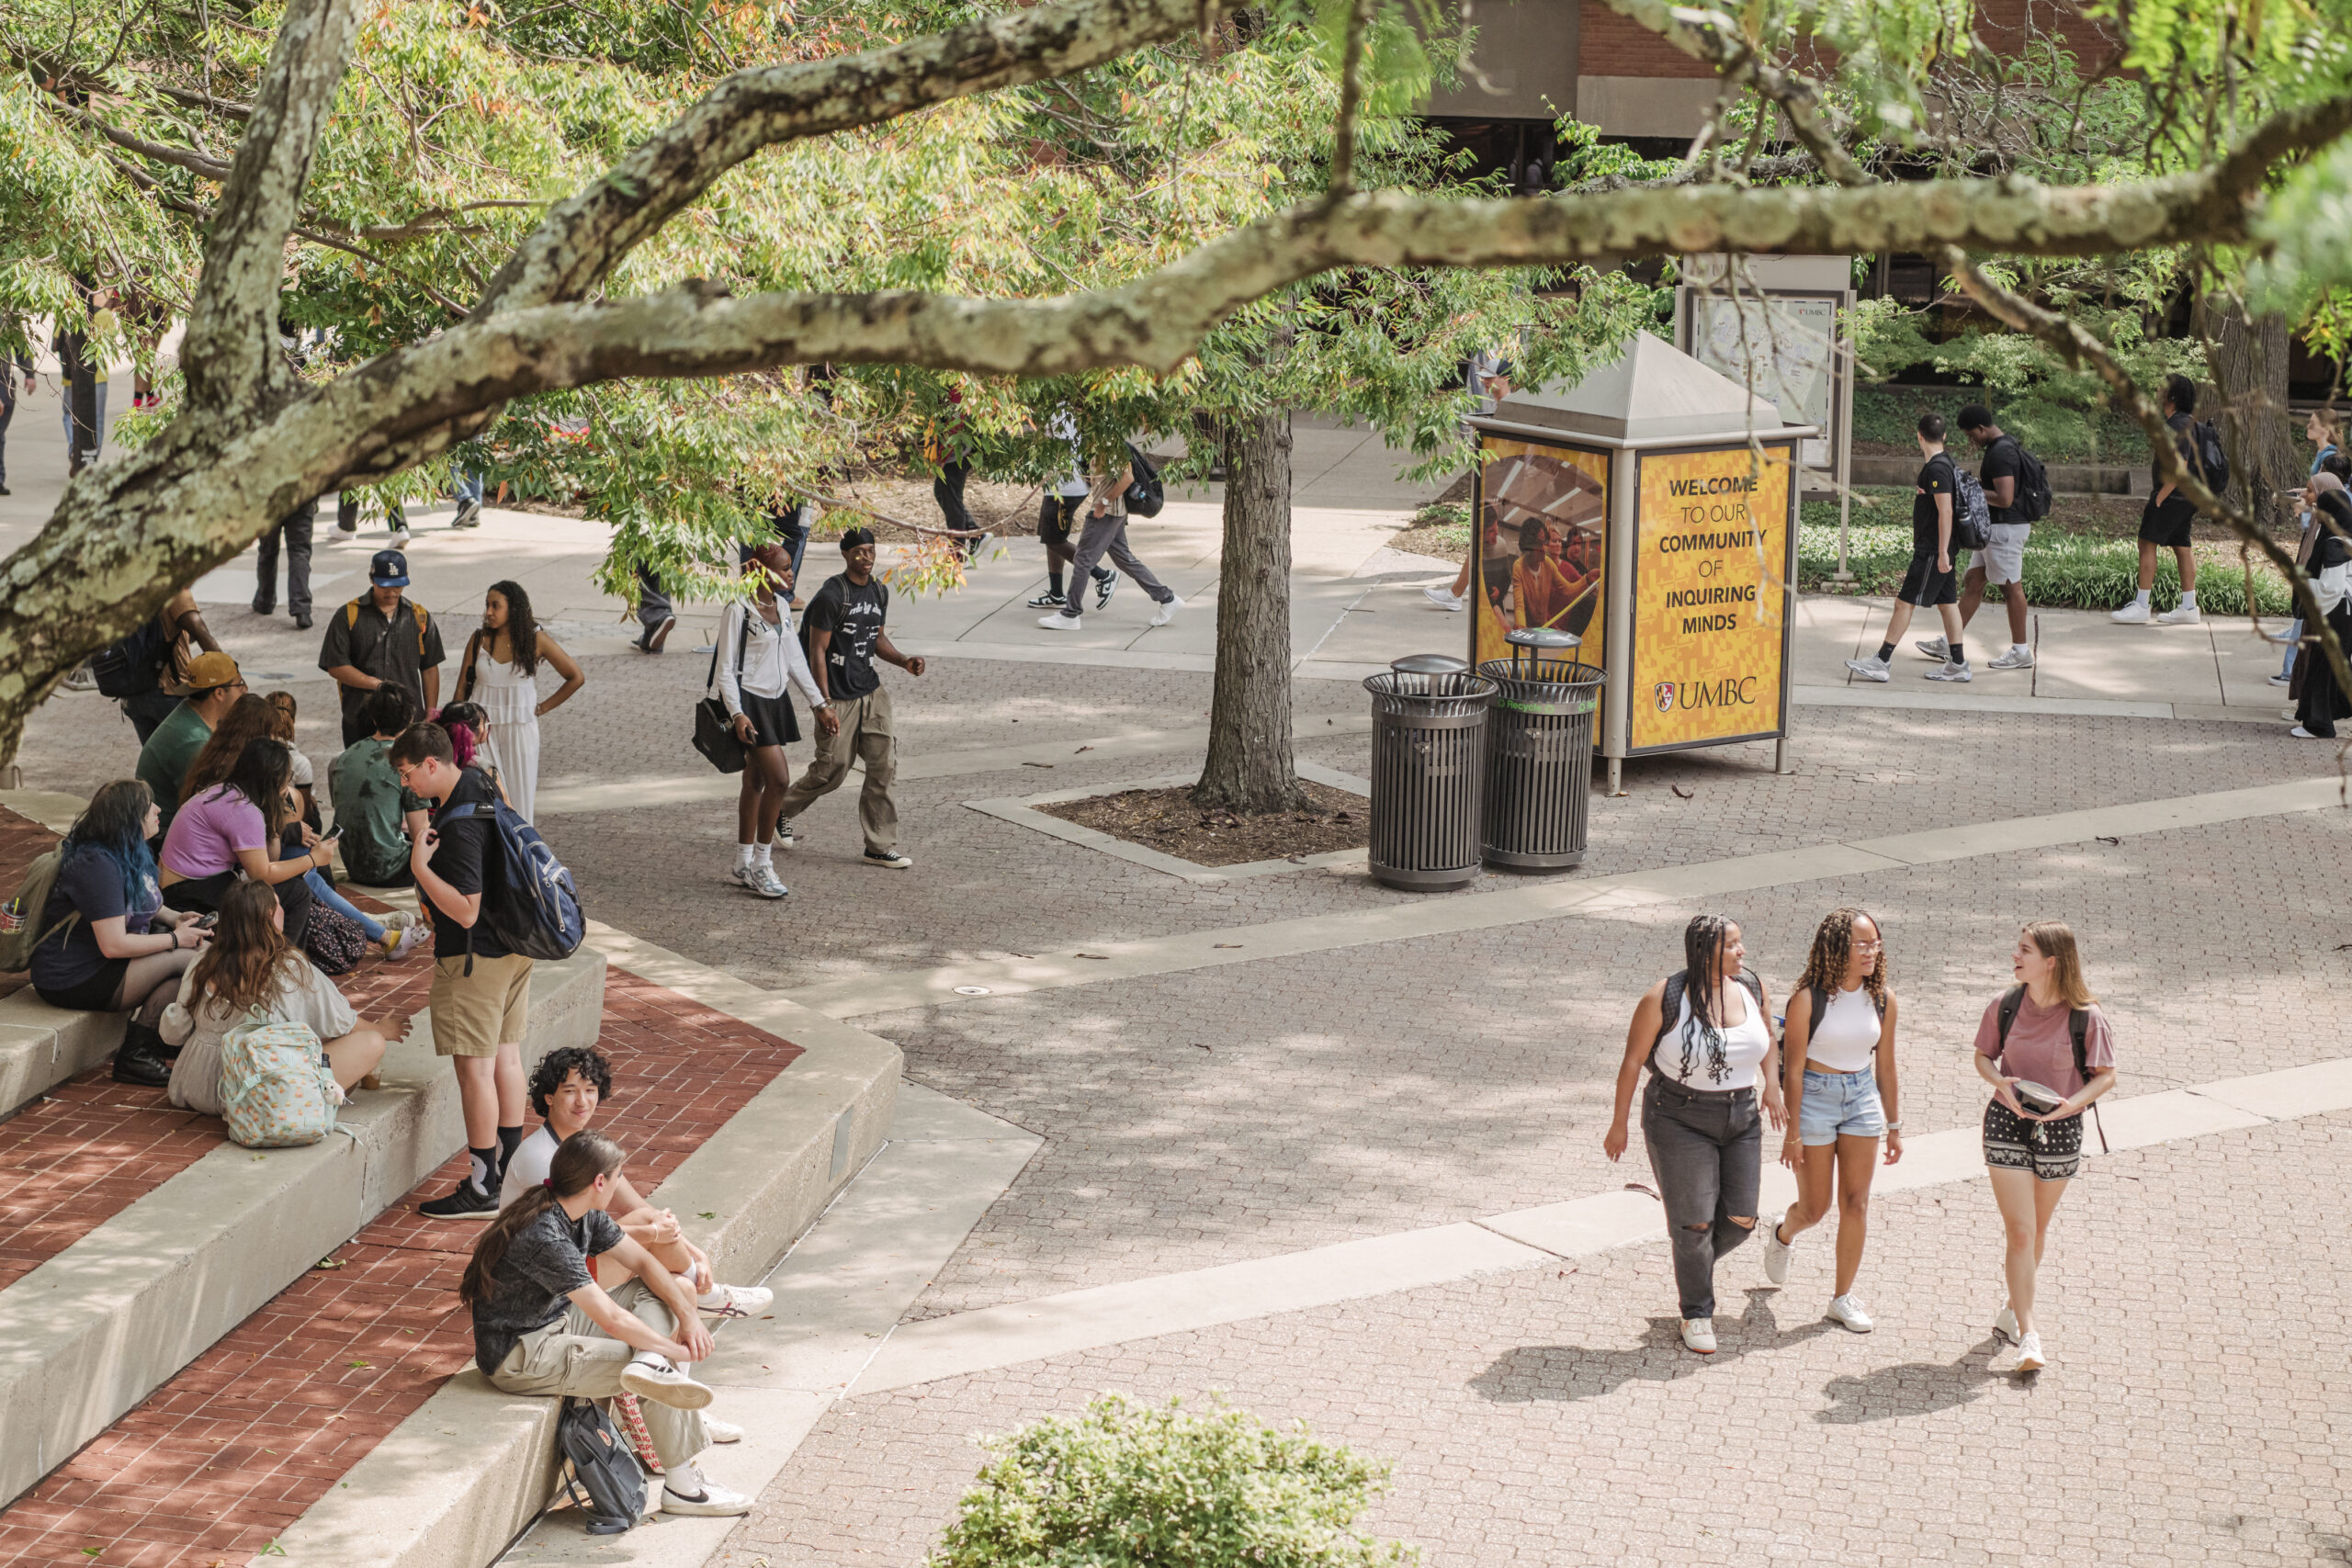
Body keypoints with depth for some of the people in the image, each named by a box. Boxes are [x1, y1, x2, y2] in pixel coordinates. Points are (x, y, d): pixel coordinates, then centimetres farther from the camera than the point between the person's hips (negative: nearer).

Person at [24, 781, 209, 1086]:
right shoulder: (97, 865, -25)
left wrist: (174, 918, 5)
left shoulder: (129, 851, 7)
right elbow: (114, 945, -27)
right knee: (185, 957, -21)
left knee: (206, 951, -4)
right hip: (75, 982, -10)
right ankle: (135, 1054, -13)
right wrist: (175, 939, -17)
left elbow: (142, 902, 26)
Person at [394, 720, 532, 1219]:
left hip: (474, 958, -10)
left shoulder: (460, 826, -26)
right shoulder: (479, 782, 5)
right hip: (512, 945, 10)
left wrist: (420, 866, -26)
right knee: (505, 1055, 15)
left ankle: (483, 1189, 1)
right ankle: (508, 1170, 24)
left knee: (474, 1066, -3)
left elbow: (466, 912, -28)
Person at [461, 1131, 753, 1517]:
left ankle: (651, 1369, -19)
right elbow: (611, 1320, -29)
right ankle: (683, 1487, -3)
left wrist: (689, 1316, -5)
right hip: (521, 1359, -10)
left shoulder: (586, 1216, 0)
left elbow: (642, 1262, 8)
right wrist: (674, 1350, -18)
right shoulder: (546, 1239, -29)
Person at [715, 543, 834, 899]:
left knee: (755, 782, 13)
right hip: (749, 700, -8)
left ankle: (745, 863, 21)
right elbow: (725, 667, -13)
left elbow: (795, 660, 16)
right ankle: (760, 863, -5)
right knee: (779, 778, -15)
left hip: (775, 700, 8)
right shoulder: (739, 610, -13)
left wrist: (819, 703, 14)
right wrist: (736, 714, -22)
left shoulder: (782, 606, 10)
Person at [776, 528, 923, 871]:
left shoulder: (879, 592, 9)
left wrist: (903, 661, 2)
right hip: (838, 697, -7)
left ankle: (880, 846, 7)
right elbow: (817, 652, -14)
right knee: (832, 769, 1)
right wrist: (825, 705, -18)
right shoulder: (831, 595, -14)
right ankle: (782, 810, 29)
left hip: (871, 691, 7)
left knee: (884, 766, 0)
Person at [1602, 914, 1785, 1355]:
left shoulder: (1751, 988, -3)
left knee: (1740, 1220, 2)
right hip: (1680, 1120, -5)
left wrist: (1771, 1084, 6)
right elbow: (1632, 1061, -9)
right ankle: (1697, 1312, 17)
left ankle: (1696, 1262, 34)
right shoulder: (1664, 999, -17)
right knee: (1695, 1222, -2)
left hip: (1740, 1119, 5)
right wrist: (1619, 1124, -5)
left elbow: (1767, 1034, 18)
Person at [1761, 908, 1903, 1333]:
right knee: (1815, 1209, 6)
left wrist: (1894, 1126, 11)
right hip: (1814, 1096, -4)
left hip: (1862, 1097, 4)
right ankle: (1782, 1233, 42)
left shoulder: (1882, 999, -3)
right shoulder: (1808, 999, -17)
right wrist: (1792, 1133, -13)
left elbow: (1885, 1067, 7)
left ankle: (1843, 1297, 16)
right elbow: (1793, 1069, -14)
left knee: (1856, 1202, 3)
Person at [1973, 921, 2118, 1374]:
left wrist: (2073, 1102, -22)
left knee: (2037, 1231, 17)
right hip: (2007, 1124, 0)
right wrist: (2001, 1083, -15)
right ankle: (2028, 1335, -5)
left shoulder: (2085, 1017, -13)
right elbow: (1983, 1056, 6)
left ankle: (2014, 1310, 38)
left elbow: (2106, 1075, -5)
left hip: (2059, 1129, 0)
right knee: (2020, 1232, -7)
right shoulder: (2005, 1006, -8)